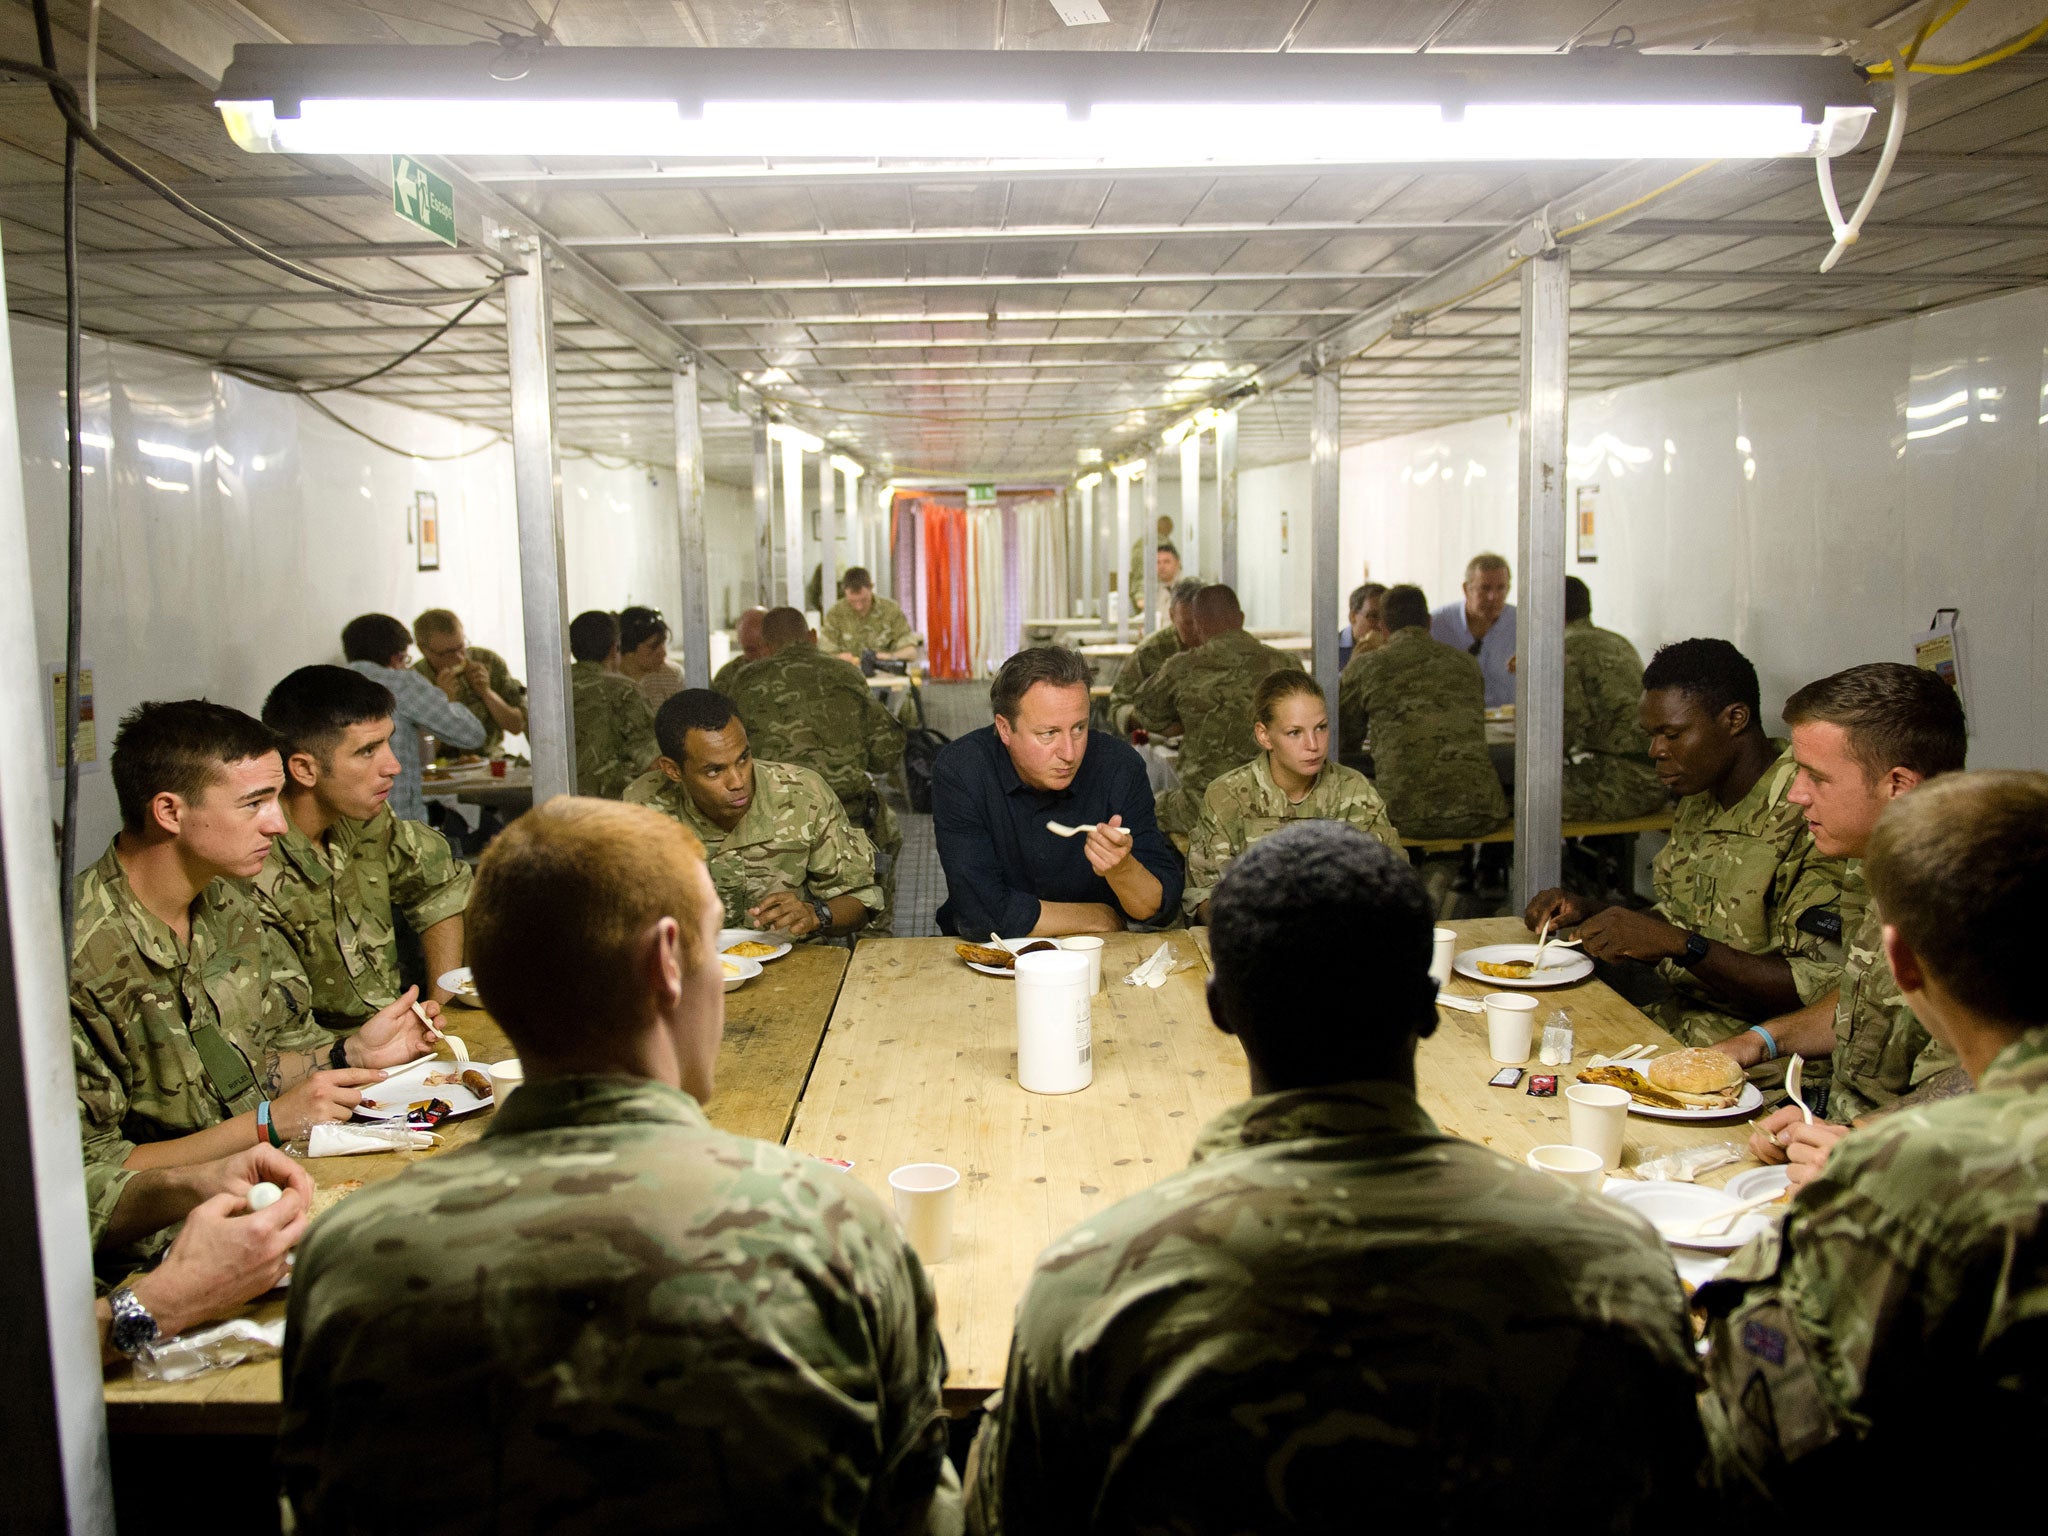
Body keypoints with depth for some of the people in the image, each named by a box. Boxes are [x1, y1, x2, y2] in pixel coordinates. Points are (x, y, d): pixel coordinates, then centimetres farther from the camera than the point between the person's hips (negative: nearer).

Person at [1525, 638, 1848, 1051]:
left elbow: (1820, 991, -22)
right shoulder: (1699, 800, 10)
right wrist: (1586, 911, 5)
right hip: (1674, 1019, 8)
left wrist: (1680, 943, -25)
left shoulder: (1808, 817, -18)